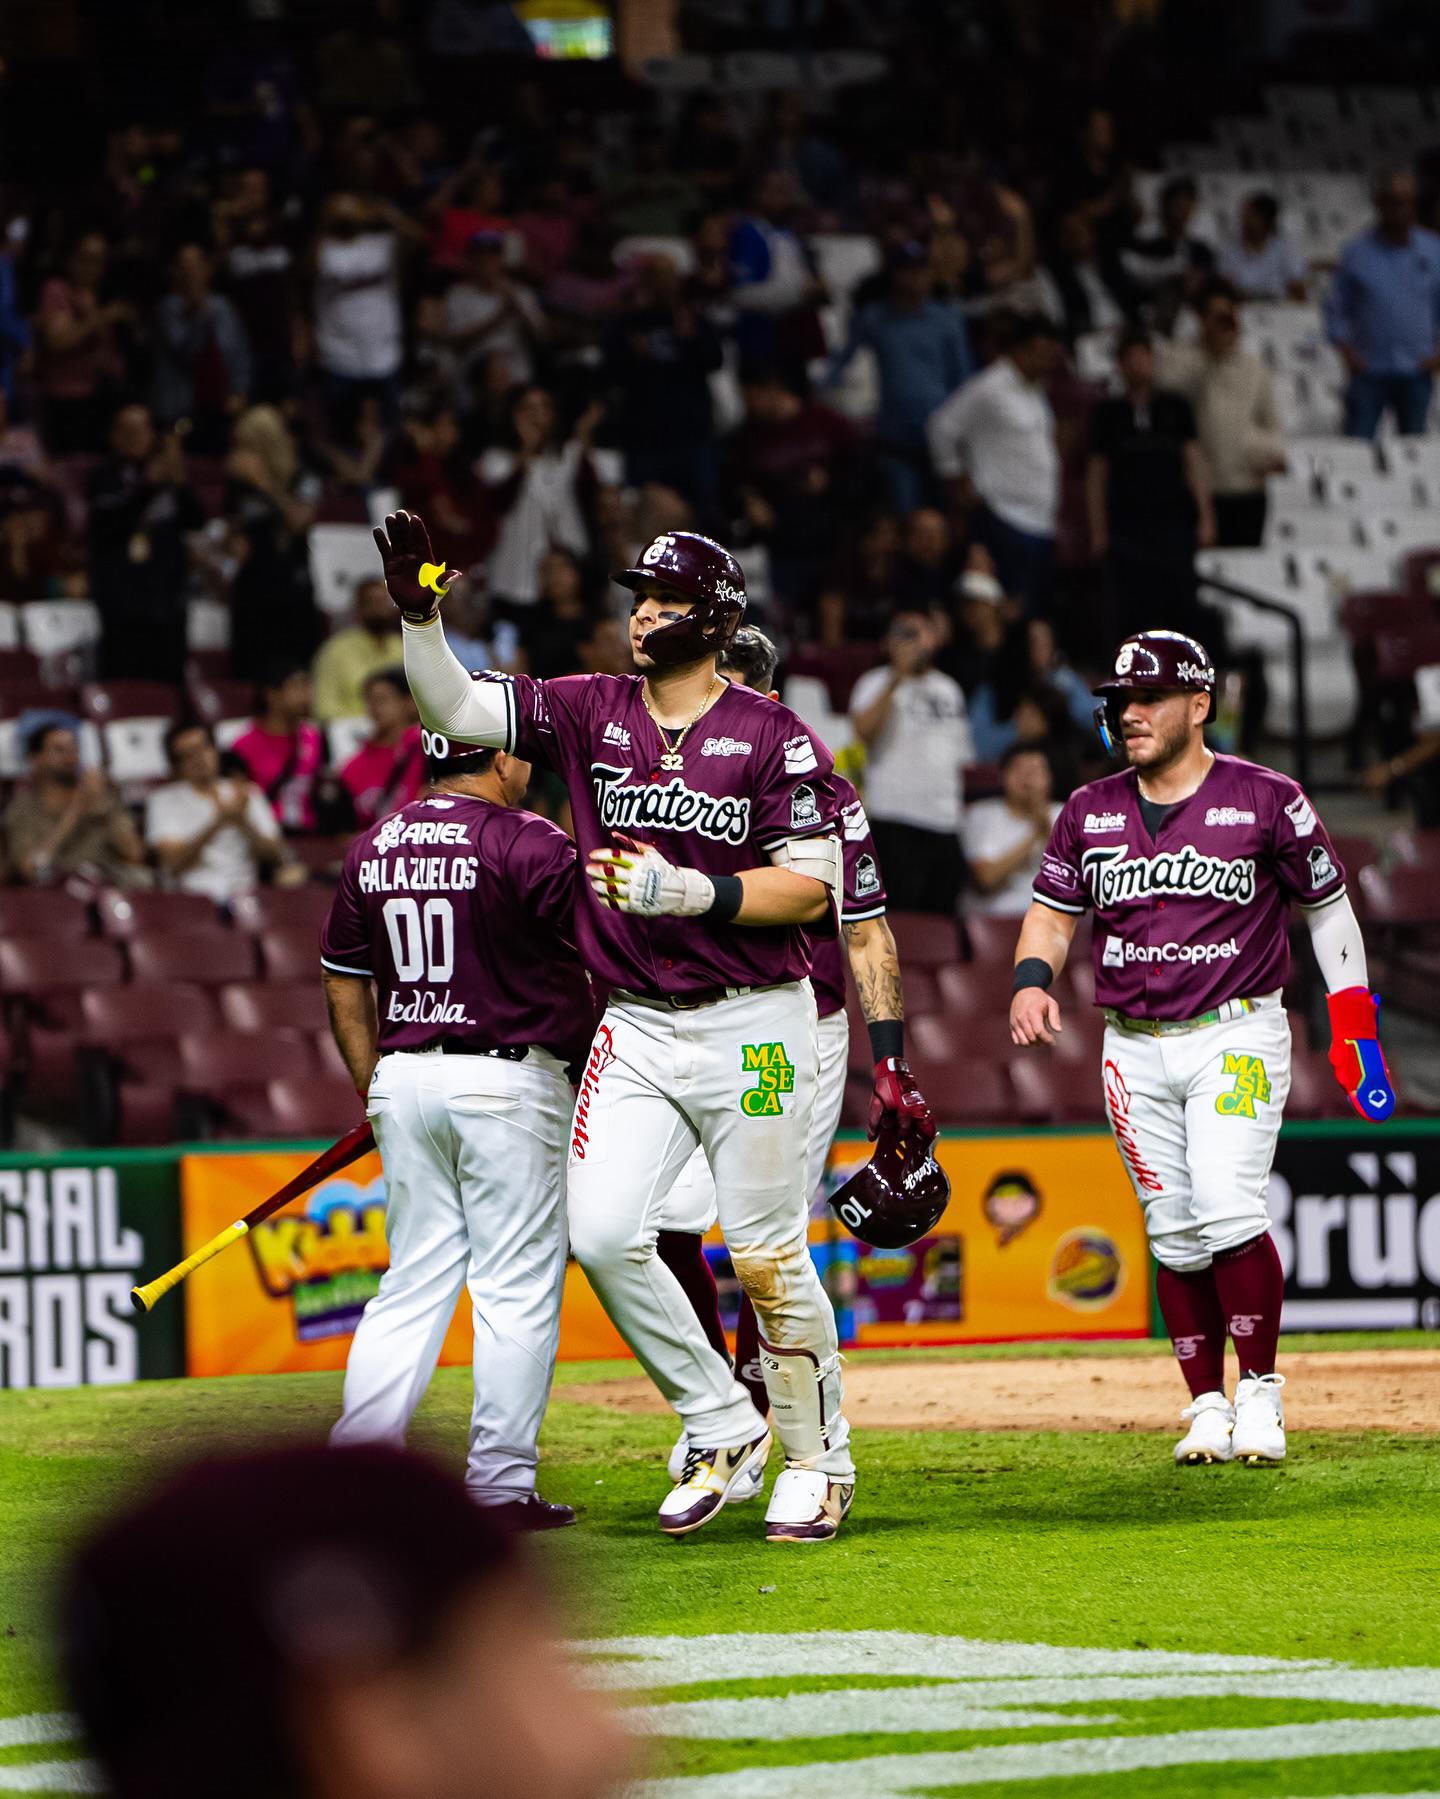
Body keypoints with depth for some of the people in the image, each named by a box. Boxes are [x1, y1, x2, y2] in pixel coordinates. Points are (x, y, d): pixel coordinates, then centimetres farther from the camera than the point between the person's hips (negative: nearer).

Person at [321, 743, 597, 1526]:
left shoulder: (373, 848, 9)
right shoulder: (531, 845, -9)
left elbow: (343, 985, 13)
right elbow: (595, 972, -6)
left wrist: (374, 1090, 17)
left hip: (405, 1079, 6)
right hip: (508, 1078, -6)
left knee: (412, 1283, 10)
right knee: (516, 1286, 1)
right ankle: (500, 1487, 1)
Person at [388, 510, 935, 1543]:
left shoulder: (773, 737, -5)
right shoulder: (589, 713, 7)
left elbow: (811, 885, -11)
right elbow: (453, 706, 2)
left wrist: (686, 890, -22)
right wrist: (419, 611, -14)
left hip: (753, 1027, -4)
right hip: (637, 1027, 4)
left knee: (768, 1255, -1)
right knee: (603, 1233, -10)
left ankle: (818, 1460, 15)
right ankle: (723, 1430, 7)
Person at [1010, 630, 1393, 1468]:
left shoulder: (1265, 800, -3)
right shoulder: (1090, 811, 8)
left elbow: (1327, 906, 4)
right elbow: (1054, 911, 14)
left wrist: (1355, 1026, 0)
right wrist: (1033, 978, -8)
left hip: (1237, 1035, -4)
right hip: (1135, 1051, 4)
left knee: (1229, 1211, -19)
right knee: (1175, 1235, 3)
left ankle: (1261, 1391, -6)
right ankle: (1207, 1407, 11)